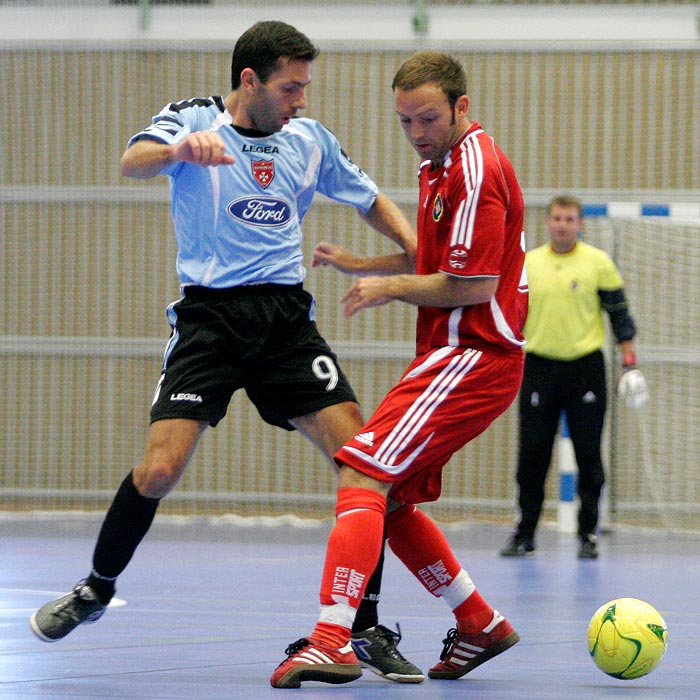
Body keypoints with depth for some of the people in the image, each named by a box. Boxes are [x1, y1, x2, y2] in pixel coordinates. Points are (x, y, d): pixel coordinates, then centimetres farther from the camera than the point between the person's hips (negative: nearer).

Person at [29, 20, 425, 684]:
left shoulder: (310, 139, 11)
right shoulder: (193, 119, -2)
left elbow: (372, 201, 25)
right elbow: (133, 161, -23)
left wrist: (420, 254, 7)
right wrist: (179, 149, -46)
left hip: (286, 316, 4)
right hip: (209, 313, -3)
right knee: (159, 468, -14)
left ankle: (366, 629, -2)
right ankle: (96, 589, 14)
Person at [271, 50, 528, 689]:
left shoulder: (476, 171, -15)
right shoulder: (440, 164, 16)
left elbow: (471, 286, -18)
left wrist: (392, 287, -6)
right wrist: (359, 265, 18)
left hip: (471, 357, -10)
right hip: (455, 355, 10)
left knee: (361, 476, -19)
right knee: (391, 499, 13)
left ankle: (332, 641, -28)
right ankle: (480, 626, 23)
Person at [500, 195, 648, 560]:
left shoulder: (598, 263, 1)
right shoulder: (527, 264, 6)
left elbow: (619, 314, 4)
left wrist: (629, 364, -2)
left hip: (585, 368, -1)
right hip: (538, 367, 1)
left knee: (588, 455, 0)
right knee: (532, 453, 0)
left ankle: (587, 534, 8)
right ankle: (524, 533, 8)